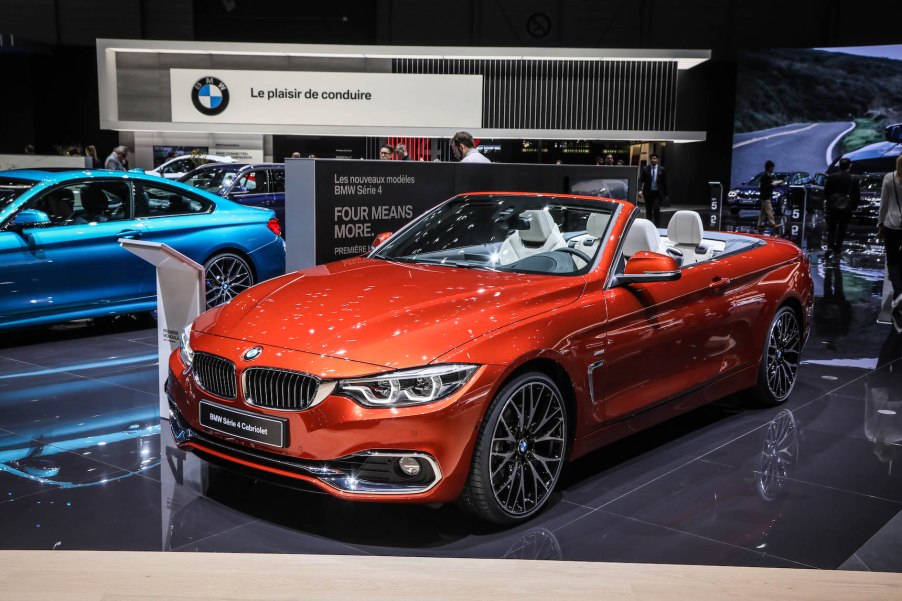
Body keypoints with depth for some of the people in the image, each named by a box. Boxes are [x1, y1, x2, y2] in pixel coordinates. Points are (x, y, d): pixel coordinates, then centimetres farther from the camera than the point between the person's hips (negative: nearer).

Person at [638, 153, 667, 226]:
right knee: (648, 211, 7)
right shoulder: (645, 169, 2)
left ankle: (656, 226, -4)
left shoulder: (661, 169, 2)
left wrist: (665, 194, 7)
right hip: (648, 193, 1)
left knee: (656, 210, -12)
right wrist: (640, 190, -20)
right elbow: (640, 180, -3)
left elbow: (664, 182, 6)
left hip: (657, 193, -1)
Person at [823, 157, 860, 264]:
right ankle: (837, 253, 11)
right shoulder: (853, 179, -8)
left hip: (833, 207, 0)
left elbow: (825, 192, -3)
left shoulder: (832, 177, -8)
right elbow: (857, 195, -3)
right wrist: (853, 207, 10)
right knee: (841, 230, 9)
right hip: (846, 208, 0)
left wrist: (826, 204, 9)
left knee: (831, 229, 11)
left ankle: (830, 248, -7)